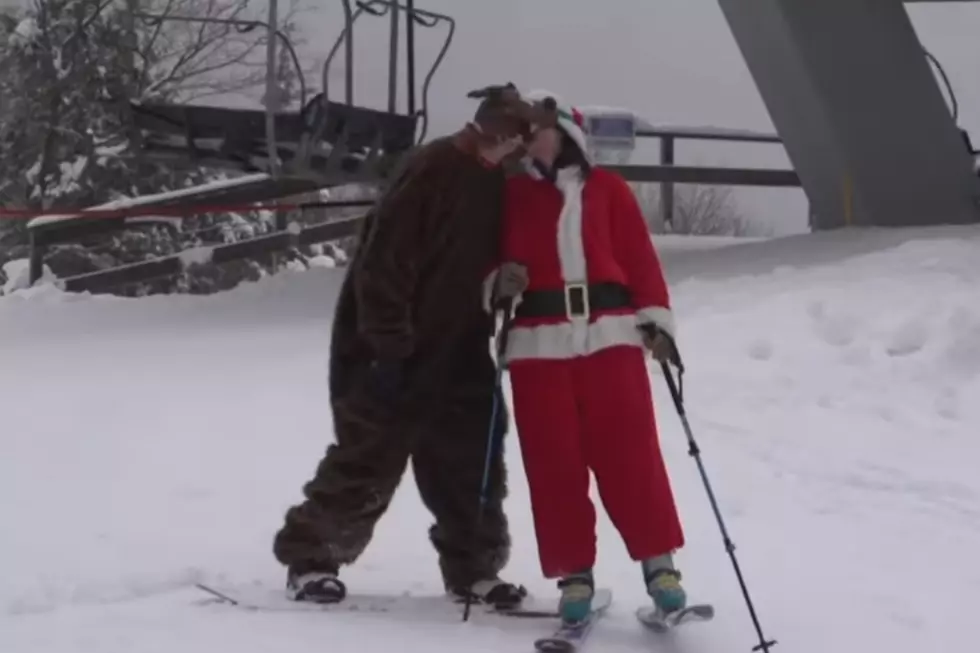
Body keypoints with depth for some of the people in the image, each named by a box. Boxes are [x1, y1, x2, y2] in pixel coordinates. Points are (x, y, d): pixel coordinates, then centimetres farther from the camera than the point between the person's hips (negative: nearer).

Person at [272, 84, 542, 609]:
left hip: (458, 354, 8)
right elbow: (384, 262, -22)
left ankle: (472, 568, 18)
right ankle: (310, 558, 12)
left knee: (472, 463, 7)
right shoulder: (434, 169, -18)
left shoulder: (498, 185, 8)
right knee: (368, 464, -3)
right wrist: (390, 345, -23)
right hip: (394, 354, -8)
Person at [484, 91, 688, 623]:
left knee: (629, 454, -6)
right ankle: (574, 573, 6)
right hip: (538, 344, 1)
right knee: (554, 464, -1)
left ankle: (659, 563, 2)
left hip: (610, 335, -1)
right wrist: (500, 284, -9)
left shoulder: (606, 189, 10)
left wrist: (657, 318, -4)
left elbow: (640, 258, 6)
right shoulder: (510, 194, 14)